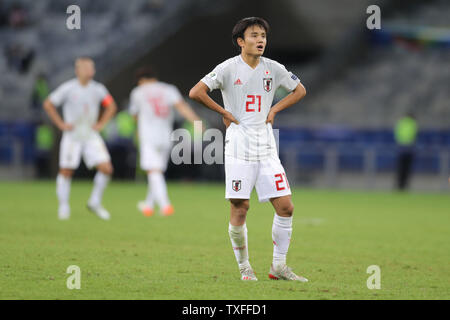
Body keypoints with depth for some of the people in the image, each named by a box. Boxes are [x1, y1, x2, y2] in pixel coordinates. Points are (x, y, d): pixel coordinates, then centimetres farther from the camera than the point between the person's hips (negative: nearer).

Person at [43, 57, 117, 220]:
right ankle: (64, 206, 15)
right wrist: (61, 124, -7)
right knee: (66, 172, -1)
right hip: (72, 137, -3)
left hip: (91, 136, 3)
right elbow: (48, 104, -2)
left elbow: (111, 106, 16)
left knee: (106, 169, -8)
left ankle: (95, 202, 8)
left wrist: (101, 124, 4)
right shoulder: (68, 88, -10)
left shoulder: (98, 89, 0)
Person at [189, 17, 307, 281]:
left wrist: (274, 110, 10)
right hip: (239, 148, -4)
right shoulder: (229, 68, -5)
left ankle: (279, 266, 9)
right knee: (240, 208, -5)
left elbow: (299, 90, 22)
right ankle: (244, 267, 10)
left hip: (266, 148, 4)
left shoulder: (273, 69, 8)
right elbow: (196, 93, -11)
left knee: (285, 206, -3)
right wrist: (225, 113, -6)